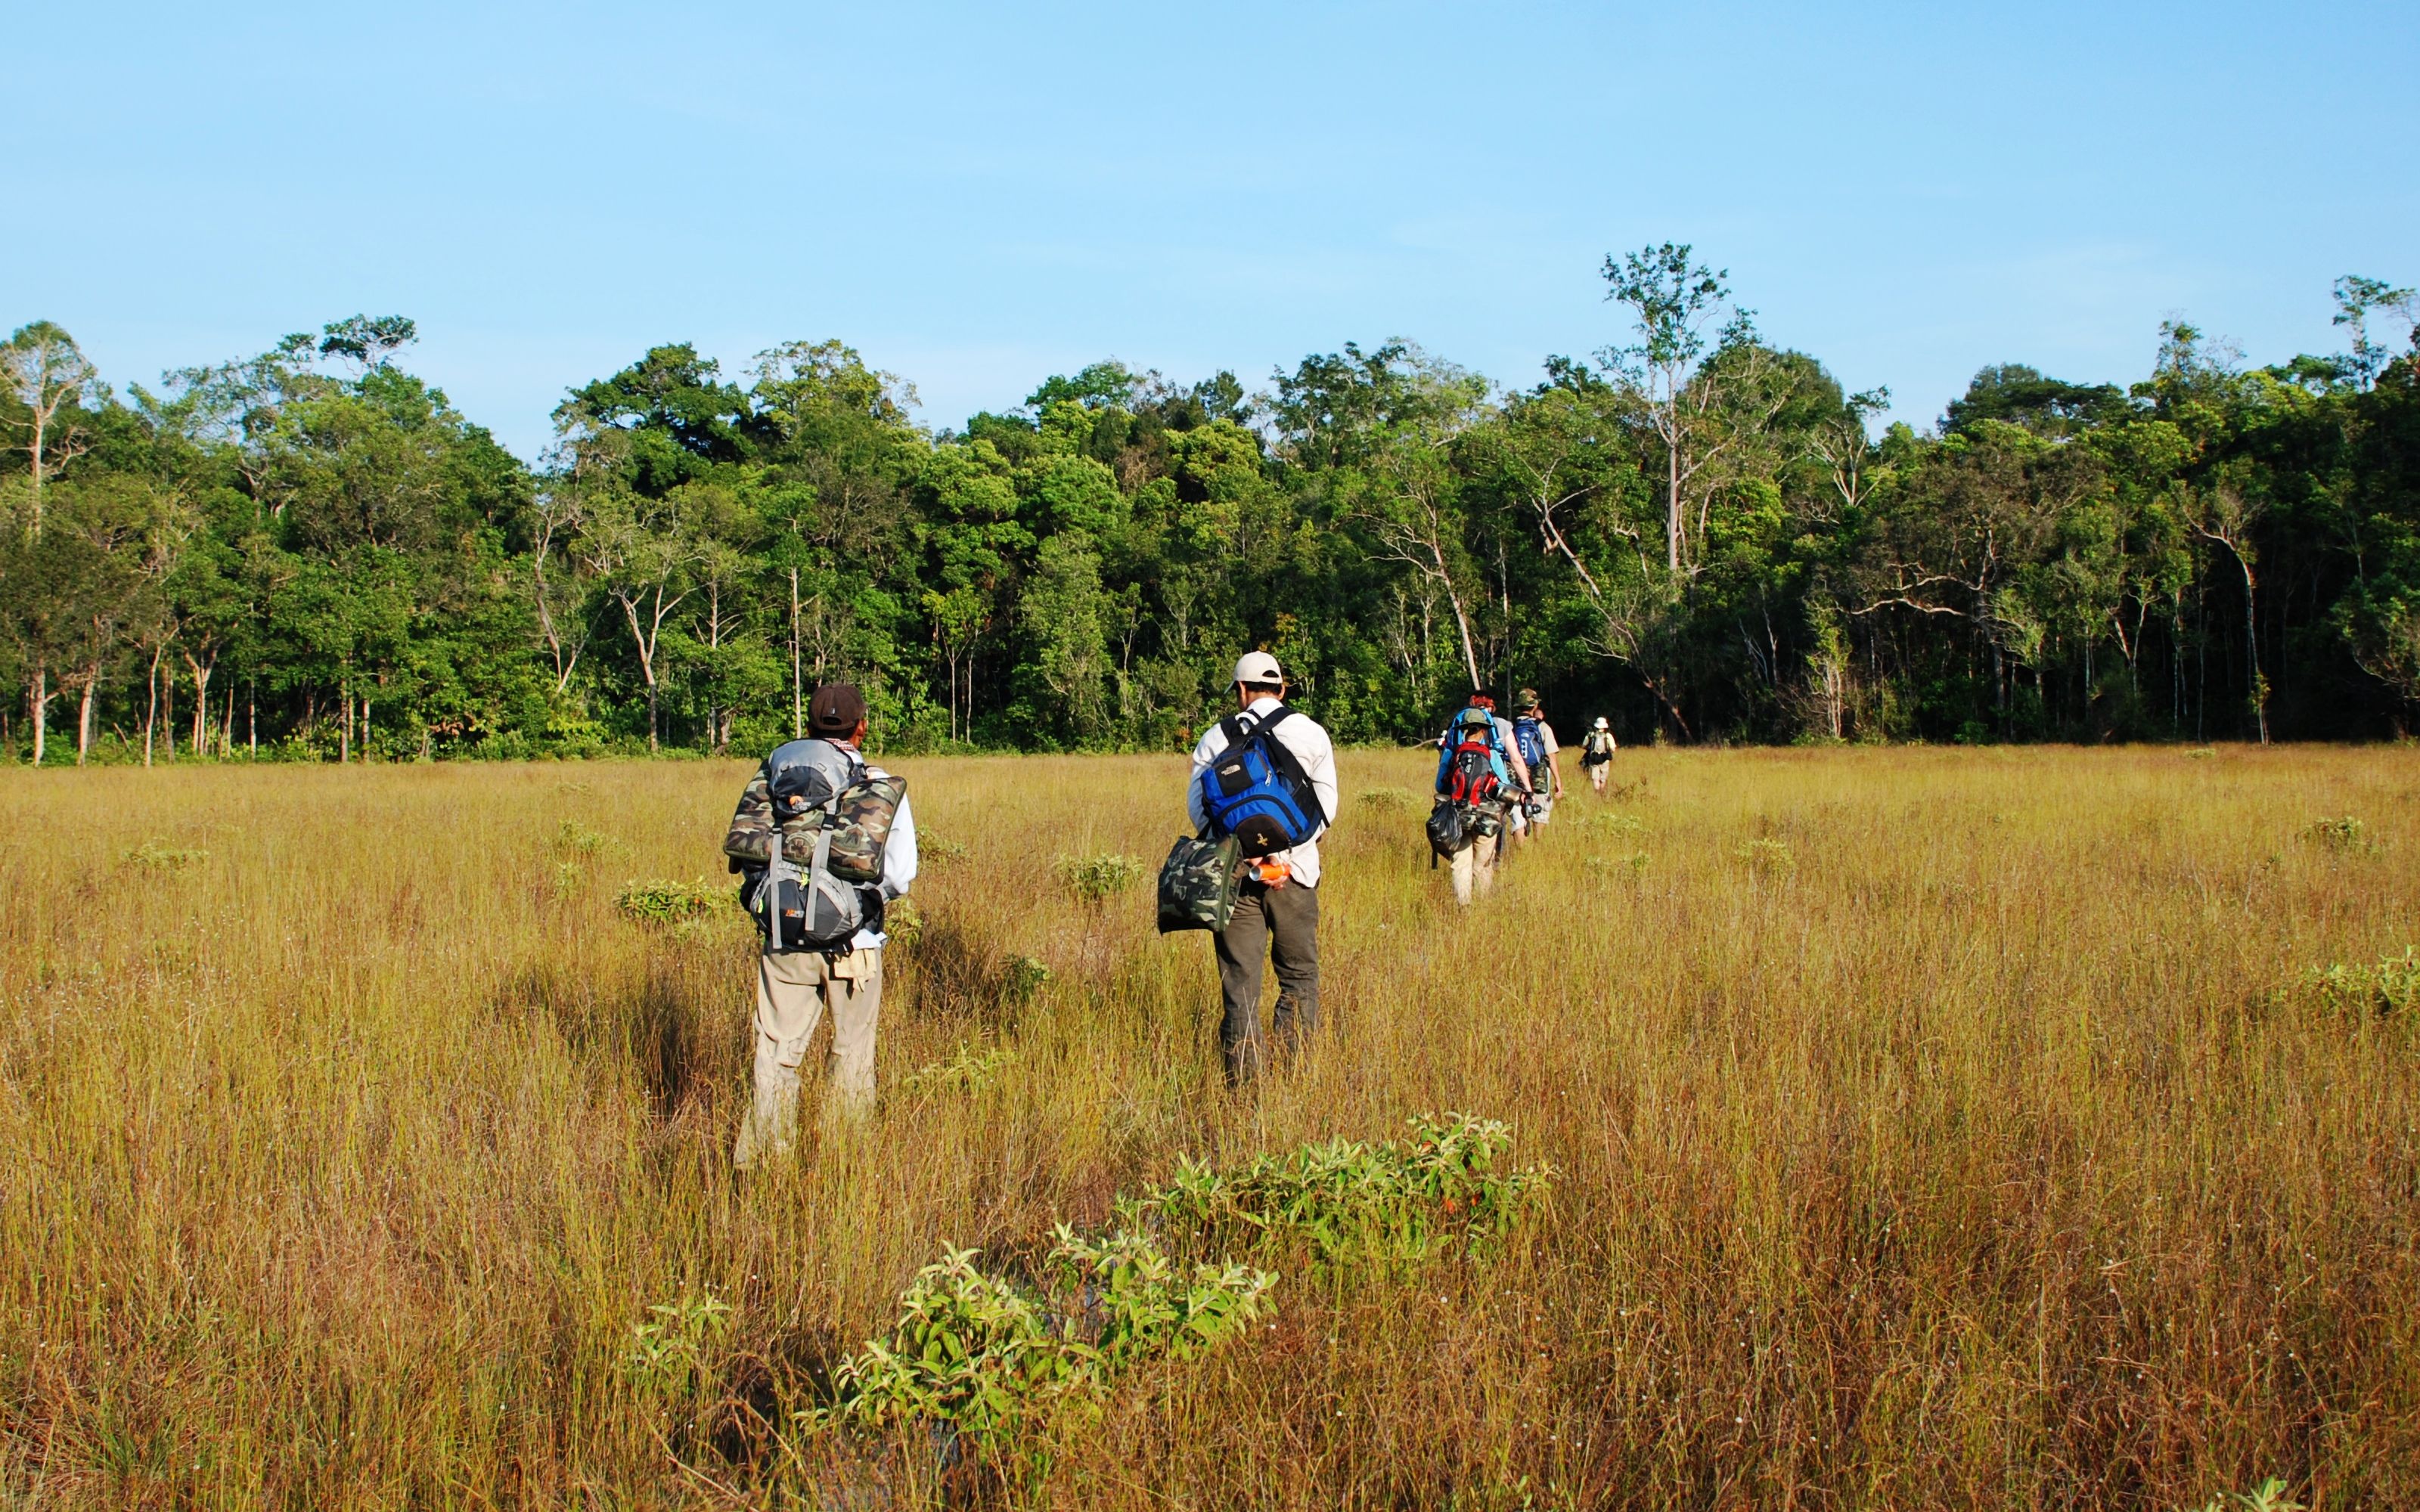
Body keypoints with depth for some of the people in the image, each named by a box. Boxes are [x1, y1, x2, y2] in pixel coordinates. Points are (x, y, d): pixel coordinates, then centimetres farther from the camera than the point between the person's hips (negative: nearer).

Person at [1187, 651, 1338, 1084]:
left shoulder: (1216, 737, 4)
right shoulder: (1310, 733, 4)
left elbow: (1197, 805, -3)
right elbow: (1326, 807, -1)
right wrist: (1287, 854, -2)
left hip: (1234, 871, 0)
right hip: (1295, 872, 0)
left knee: (1239, 979, 4)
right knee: (1299, 976, 9)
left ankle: (1244, 1076, 3)